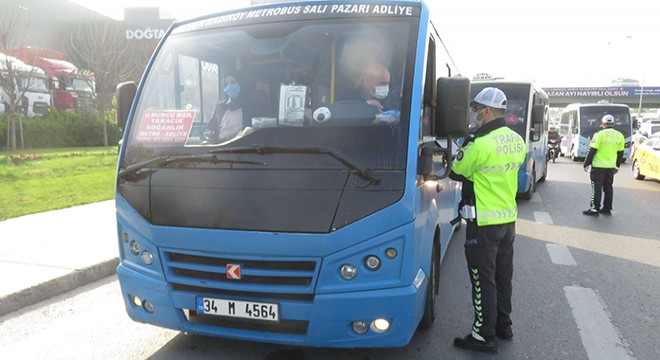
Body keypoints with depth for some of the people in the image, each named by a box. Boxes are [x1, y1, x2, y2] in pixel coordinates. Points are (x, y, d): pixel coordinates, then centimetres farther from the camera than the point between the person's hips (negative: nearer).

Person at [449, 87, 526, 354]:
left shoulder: (481, 145, -23)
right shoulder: (517, 141, 2)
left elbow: (456, 173, -11)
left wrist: (462, 153, 8)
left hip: (484, 223, -8)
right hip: (509, 218, 8)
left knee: (483, 280, 2)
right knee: (503, 275, 19)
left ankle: (484, 336, 12)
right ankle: (503, 324, 33)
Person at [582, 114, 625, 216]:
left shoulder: (600, 134, -12)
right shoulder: (619, 136, 7)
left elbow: (592, 150, -13)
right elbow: (620, 153, 13)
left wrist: (586, 164, -7)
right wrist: (617, 166, 22)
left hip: (598, 166, -6)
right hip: (611, 166, 6)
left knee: (597, 188, -2)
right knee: (608, 187, 13)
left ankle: (594, 209, -2)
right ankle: (607, 208, 19)